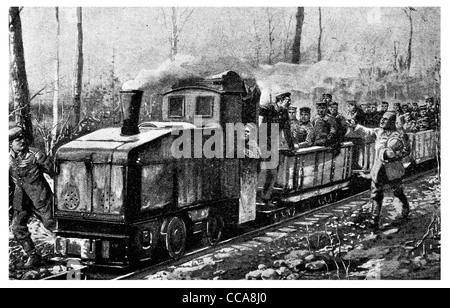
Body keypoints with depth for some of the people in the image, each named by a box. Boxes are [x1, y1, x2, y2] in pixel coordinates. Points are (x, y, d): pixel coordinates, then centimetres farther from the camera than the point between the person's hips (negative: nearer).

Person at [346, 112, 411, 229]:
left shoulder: (399, 135, -6)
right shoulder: (378, 132, 6)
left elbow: (406, 151, -5)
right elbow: (365, 132, -1)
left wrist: (393, 155, -18)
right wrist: (354, 127, -15)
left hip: (392, 169, -3)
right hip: (378, 169, 3)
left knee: (398, 192, 15)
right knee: (376, 195, 1)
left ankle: (406, 208, 44)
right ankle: (375, 219, 5)